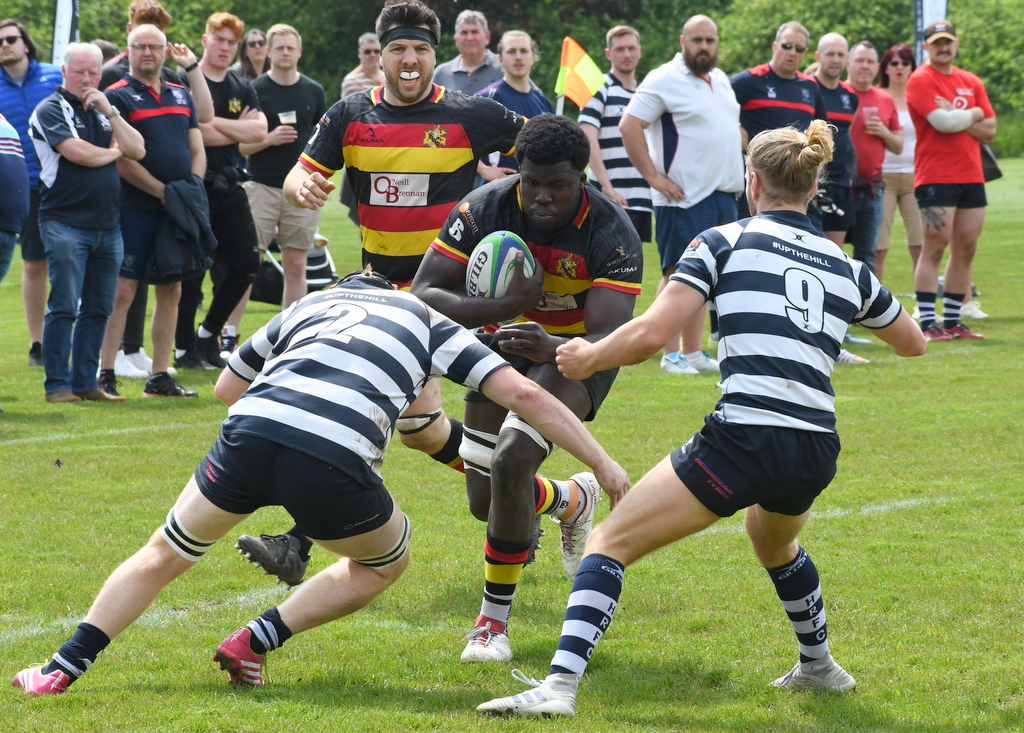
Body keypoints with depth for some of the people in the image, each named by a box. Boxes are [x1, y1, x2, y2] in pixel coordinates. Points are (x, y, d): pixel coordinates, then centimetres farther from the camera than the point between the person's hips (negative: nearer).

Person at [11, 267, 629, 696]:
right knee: (386, 561, 27)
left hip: (249, 433, 2)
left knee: (165, 554, 23)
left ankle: (65, 667, 13)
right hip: (335, 462, -2)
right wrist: (604, 465, 22)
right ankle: (255, 642, 17)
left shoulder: (311, 304, 32)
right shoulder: (429, 322, 26)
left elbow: (228, 386, 42)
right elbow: (524, 395, 18)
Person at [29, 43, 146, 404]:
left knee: (97, 309, 7)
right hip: (66, 222, -6)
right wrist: (112, 153, 3)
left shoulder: (101, 111, 18)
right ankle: (57, 385, -4)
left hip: (108, 224, 6)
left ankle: (85, 382, 12)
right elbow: (78, 152, -15)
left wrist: (110, 112, -3)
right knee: (63, 307, -7)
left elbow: (137, 150, 6)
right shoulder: (50, 110, -1)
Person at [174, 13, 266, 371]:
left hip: (230, 189, 6)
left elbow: (259, 131, -2)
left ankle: (208, 334, 21)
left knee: (247, 264, 5)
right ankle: (185, 347, 7)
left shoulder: (243, 88, 14)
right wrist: (238, 129, -6)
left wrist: (216, 122, -11)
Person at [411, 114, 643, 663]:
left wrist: (551, 348, -56)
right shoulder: (485, 209, -22)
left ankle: (494, 620, -13)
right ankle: (573, 499, 41)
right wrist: (505, 306, -40)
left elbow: (610, 340, -34)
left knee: (511, 460, -28)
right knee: (485, 503, 5)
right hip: (508, 344, 4)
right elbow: (424, 294, -23)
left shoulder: (612, 233, -28)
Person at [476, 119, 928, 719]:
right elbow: (914, 343, 34)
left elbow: (649, 336, -8)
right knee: (773, 536, 41)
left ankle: (560, 685, -16)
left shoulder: (725, 242, 3)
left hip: (743, 440, -6)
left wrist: (587, 358, 10)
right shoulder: (848, 269, 16)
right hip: (817, 454, 6)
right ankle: (819, 667, 53)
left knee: (610, 543, 2)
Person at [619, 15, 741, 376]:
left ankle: (693, 352, 15)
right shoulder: (664, 80, -9)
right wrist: (654, 176, -17)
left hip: (723, 195, 8)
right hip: (683, 197, -8)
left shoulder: (721, 80, 15)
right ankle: (671, 356, -1)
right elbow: (629, 126, -16)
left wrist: (734, 175, 18)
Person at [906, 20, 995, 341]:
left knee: (965, 249, 6)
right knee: (935, 248, -9)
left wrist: (955, 117, -7)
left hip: (971, 178, 7)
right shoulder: (921, 80, -5)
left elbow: (989, 131, 8)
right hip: (936, 178, -7)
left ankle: (952, 322, 12)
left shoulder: (971, 83, 15)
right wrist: (973, 114, 0)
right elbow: (943, 122, -18)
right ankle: (927, 324, -8)